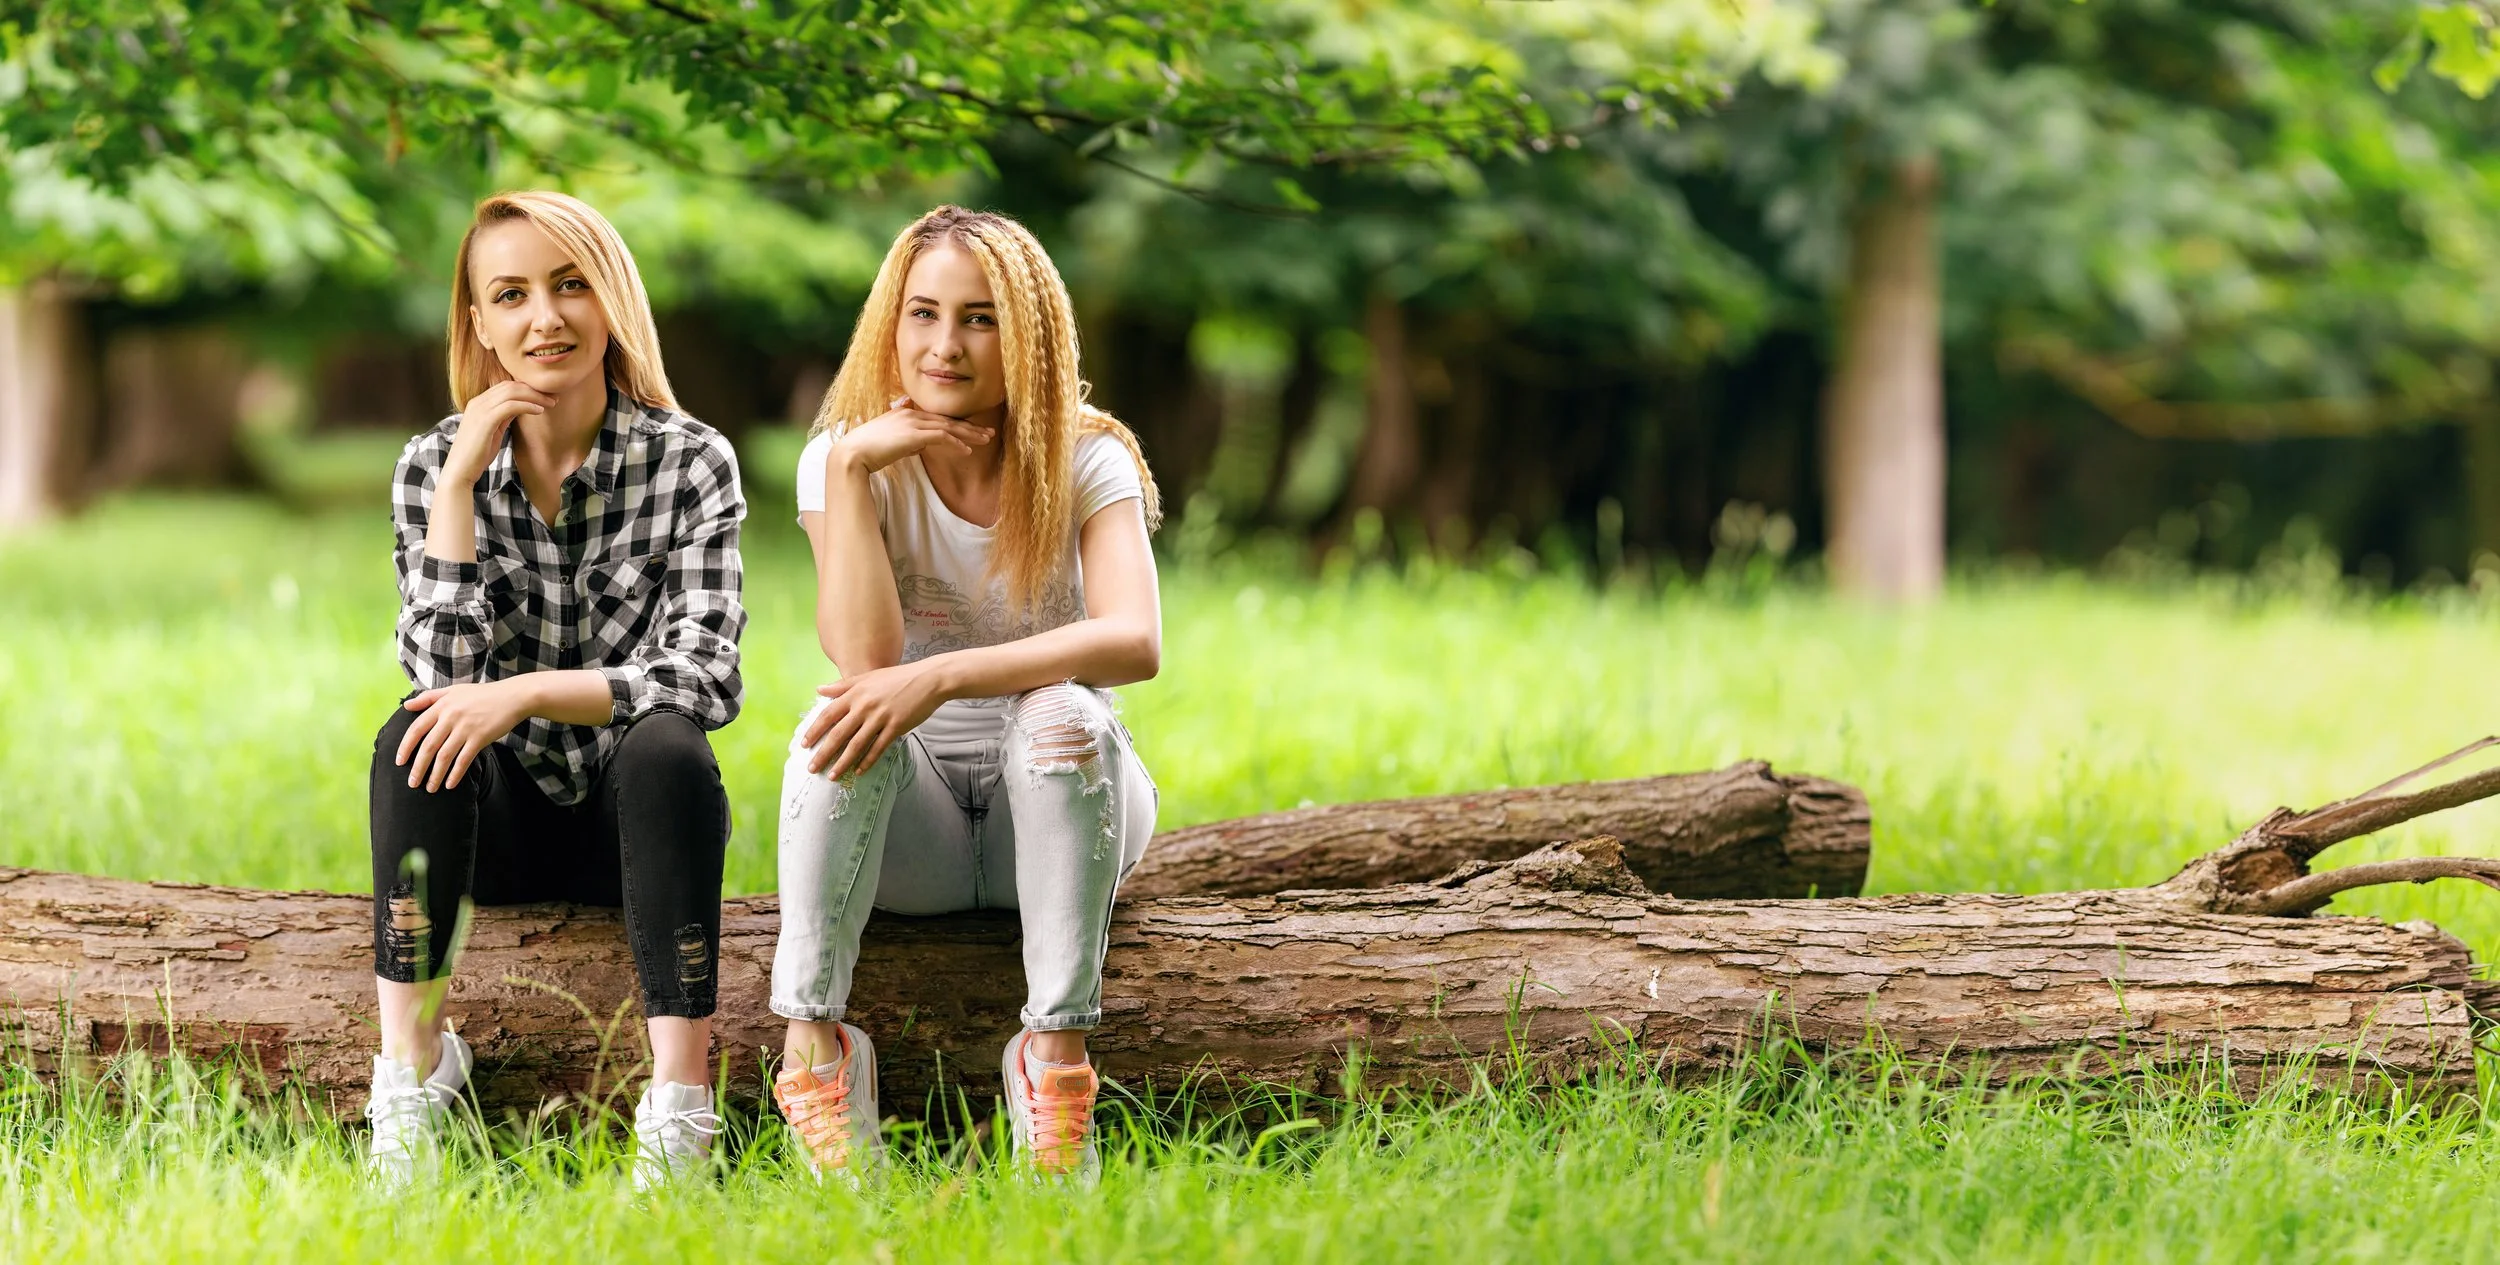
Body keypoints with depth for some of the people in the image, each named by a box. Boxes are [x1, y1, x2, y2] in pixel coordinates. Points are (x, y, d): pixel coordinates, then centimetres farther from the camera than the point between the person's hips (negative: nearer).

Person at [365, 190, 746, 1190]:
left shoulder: (691, 463, -6)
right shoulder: (435, 465, -1)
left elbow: (705, 676, -16)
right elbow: (444, 673, -13)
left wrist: (527, 693, -28)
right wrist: (460, 483, -18)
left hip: (635, 809, -2)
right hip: (502, 817, 2)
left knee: (665, 745, -34)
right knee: (415, 739, -28)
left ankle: (680, 1113, -42)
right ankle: (409, 1076, -33)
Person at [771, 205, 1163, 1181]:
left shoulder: (1087, 461, -8)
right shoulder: (847, 459, -6)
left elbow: (1134, 642, -28)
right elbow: (865, 657, -22)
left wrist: (938, 677, -39)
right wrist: (851, 469, -26)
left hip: (1062, 810, 0)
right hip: (907, 825, 1)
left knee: (1060, 714, -34)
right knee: (847, 718, -32)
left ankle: (1058, 1053, -32)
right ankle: (810, 1042, -31)